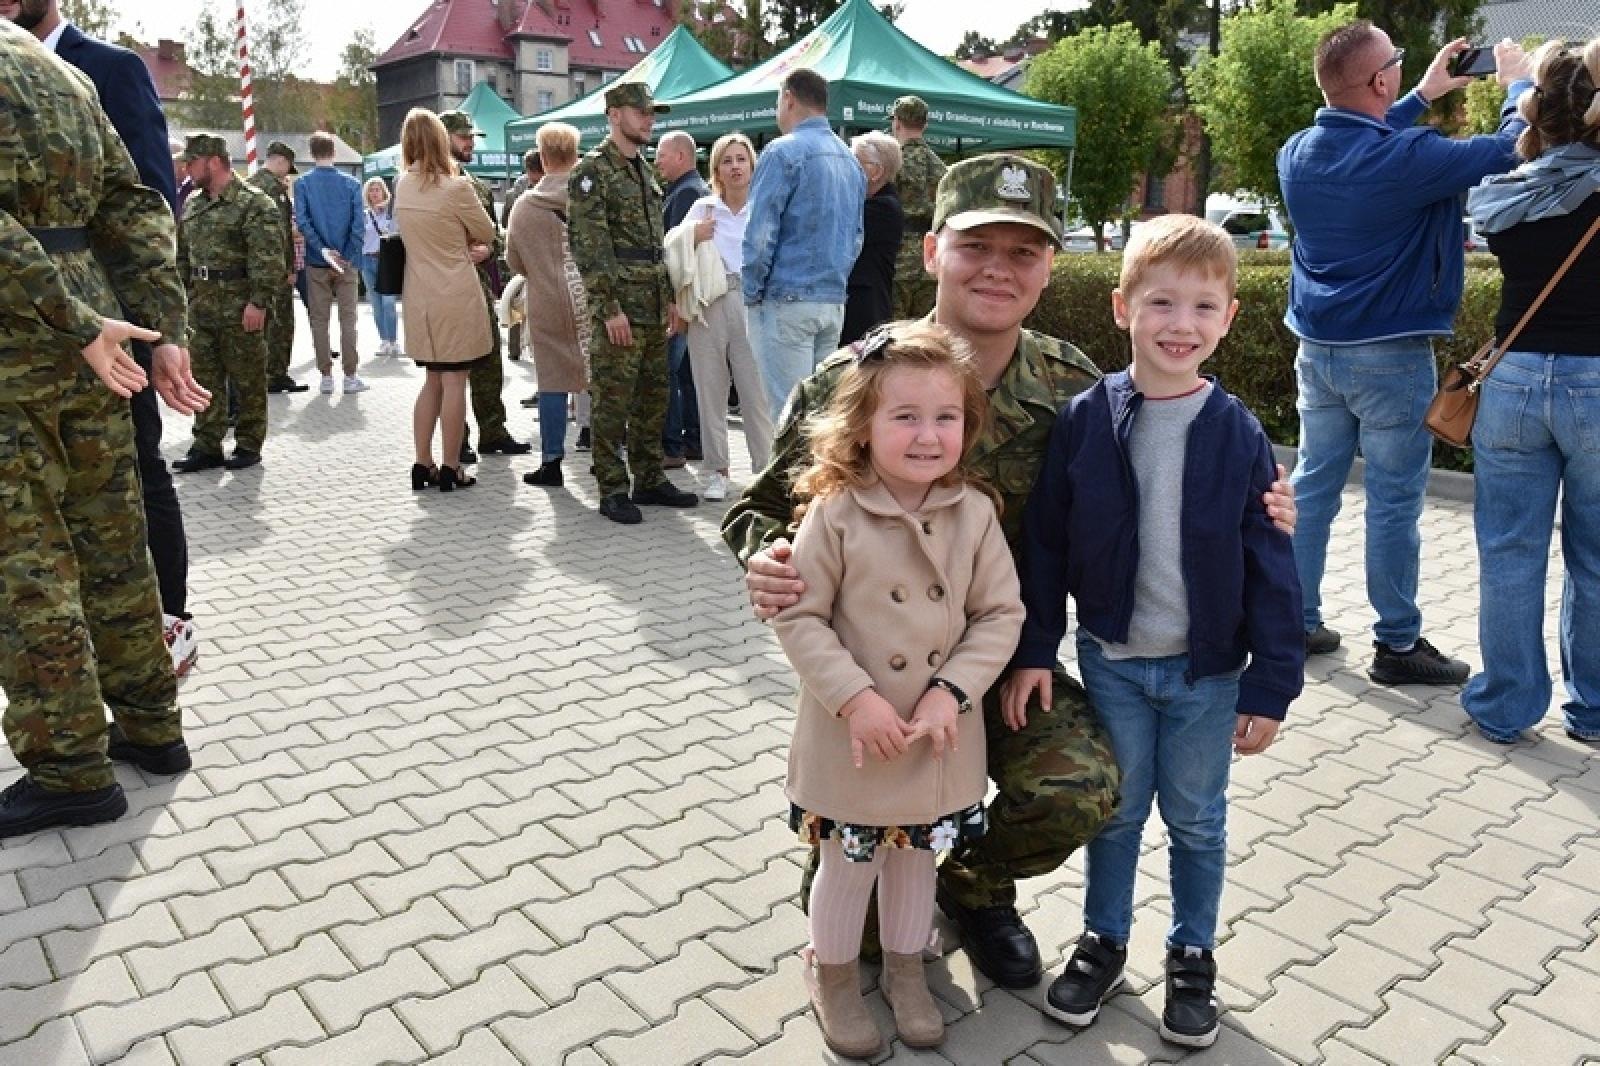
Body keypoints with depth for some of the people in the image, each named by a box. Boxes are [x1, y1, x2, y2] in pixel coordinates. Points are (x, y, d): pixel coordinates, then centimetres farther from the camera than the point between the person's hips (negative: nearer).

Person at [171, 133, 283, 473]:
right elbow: (182, 254, 21)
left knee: (247, 381, 3)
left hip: (240, 308, -7)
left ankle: (248, 446, 13)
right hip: (201, 307, 8)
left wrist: (258, 302, -21)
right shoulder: (192, 205, 15)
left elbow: (268, 258, -17)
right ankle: (206, 447, 17)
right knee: (205, 380, 10)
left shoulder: (254, 203, -10)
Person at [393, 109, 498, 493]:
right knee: (454, 381, 0)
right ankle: (450, 468, 4)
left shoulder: (403, 186, 5)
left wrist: (457, 245, 5)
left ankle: (423, 464, 15)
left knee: (432, 380, 14)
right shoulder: (456, 187, -13)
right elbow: (487, 234, -1)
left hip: (420, 298, 6)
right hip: (455, 296, -6)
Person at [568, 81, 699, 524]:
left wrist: (669, 298, 17)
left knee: (653, 397, 12)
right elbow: (589, 245, -15)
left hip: (653, 308, 8)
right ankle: (612, 489, 4)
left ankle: (648, 479, 22)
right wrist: (611, 307, -20)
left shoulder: (644, 171, 19)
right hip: (619, 309, -8)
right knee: (613, 400, -3)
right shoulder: (592, 171, -8)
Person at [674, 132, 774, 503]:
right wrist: (693, 239, -7)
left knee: (758, 390, -5)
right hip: (708, 306, 2)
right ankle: (718, 469, 17)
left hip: (752, 305, -2)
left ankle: (765, 468, 5)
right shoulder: (702, 208, 10)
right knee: (711, 389, 6)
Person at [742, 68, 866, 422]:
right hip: (834, 301, 7)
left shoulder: (785, 151, -9)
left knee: (785, 408, -4)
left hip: (787, 301, -7)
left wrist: (750, 293, -3)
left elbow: (759, 234, -13)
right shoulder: (849, 158, 14)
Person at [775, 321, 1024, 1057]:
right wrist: (855, 698, -21)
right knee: (848, 861, 16)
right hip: (852, 732, -3)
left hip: (940, 736, 3)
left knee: (915, 854, 23)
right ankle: (832, 978, 41)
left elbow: (1000, 614, -4)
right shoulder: (835, 512, -17)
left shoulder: (974, 512, -8)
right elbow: (799, 617, -14)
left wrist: (951, 692, -16)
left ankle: (905, 970, 47)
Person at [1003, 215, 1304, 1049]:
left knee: (1196, 821, 15)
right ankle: (1103, 941, 36)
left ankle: (1192, 956, 36)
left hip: (1209, 668, 0)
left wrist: (1272, 684, -5)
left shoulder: (1240, 436, -9)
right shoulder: (1084, 422, -9)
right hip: (1111, 659, 0)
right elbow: (1043, 543, -4)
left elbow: (1271, 566, -5)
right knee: (1116, 810, 15)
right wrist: (1032, 651, -5)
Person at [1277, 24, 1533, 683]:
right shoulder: (1406, 158, -19)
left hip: (1317, 350, 7)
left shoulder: (1297, 153, 2)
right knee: (1393, 504, 2)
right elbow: (1512, 151, -9)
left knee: (1312, 487, 12)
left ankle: (1297, 622, 20)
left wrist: (1422, 97, 28)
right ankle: (1397, 646, 11)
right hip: (1389, 356, -6)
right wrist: (1519, 83, 8)